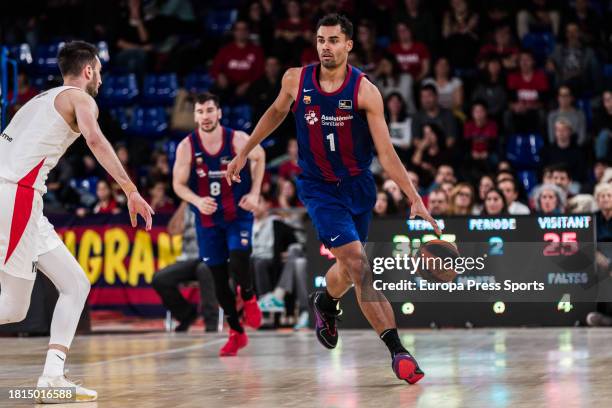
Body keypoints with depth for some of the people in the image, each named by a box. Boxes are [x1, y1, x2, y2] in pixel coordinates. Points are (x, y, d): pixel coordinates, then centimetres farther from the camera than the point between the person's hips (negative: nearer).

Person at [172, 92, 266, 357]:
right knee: (219, 278, 5)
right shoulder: (187, 146, -11)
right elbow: (178, 184, -4)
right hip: (207, 219, 2)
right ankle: (236, 333, 20)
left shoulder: (238, 140, -12)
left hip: (238, 214, -2)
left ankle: (249, 298, 9)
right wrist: (197, 201, -23)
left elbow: (260, 157, 8)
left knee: (238, 259, -25)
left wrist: (254, 193, -2)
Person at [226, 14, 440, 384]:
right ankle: (397, 349, -18)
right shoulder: (296, 80, -9)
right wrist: (244, 153, 19)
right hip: (319, 188, -1)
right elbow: (277, 112, 14)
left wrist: (415, 199, -22)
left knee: (350, 269, 15)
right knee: (358, 262, -17)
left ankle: (325, 303, 53)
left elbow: (387, 153, -16)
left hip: (358, 186, 1)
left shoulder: (365, 91, -16)